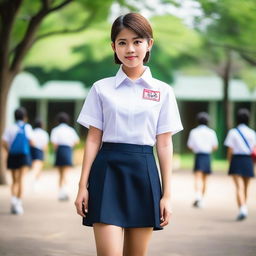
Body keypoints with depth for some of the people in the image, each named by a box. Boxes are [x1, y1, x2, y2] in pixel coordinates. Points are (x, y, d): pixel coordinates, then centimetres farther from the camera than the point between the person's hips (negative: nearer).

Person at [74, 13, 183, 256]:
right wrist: (83, 186, -1)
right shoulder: (101, 88, 5)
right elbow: (93, 139, 4)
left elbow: (164, 145, 5)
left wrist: (166, 194, 2)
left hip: (143, 172, 1)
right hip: (108, 171, -1)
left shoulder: (163, 91, 6)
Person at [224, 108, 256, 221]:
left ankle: (242, 209, -30)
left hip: (236, 161, -2)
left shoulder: (232, 132, -2)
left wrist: (229, 162, 8)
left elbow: (230, 151, -4)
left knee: (239, 187, -11)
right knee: (245, 188, 16)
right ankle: (244, 209, 28)